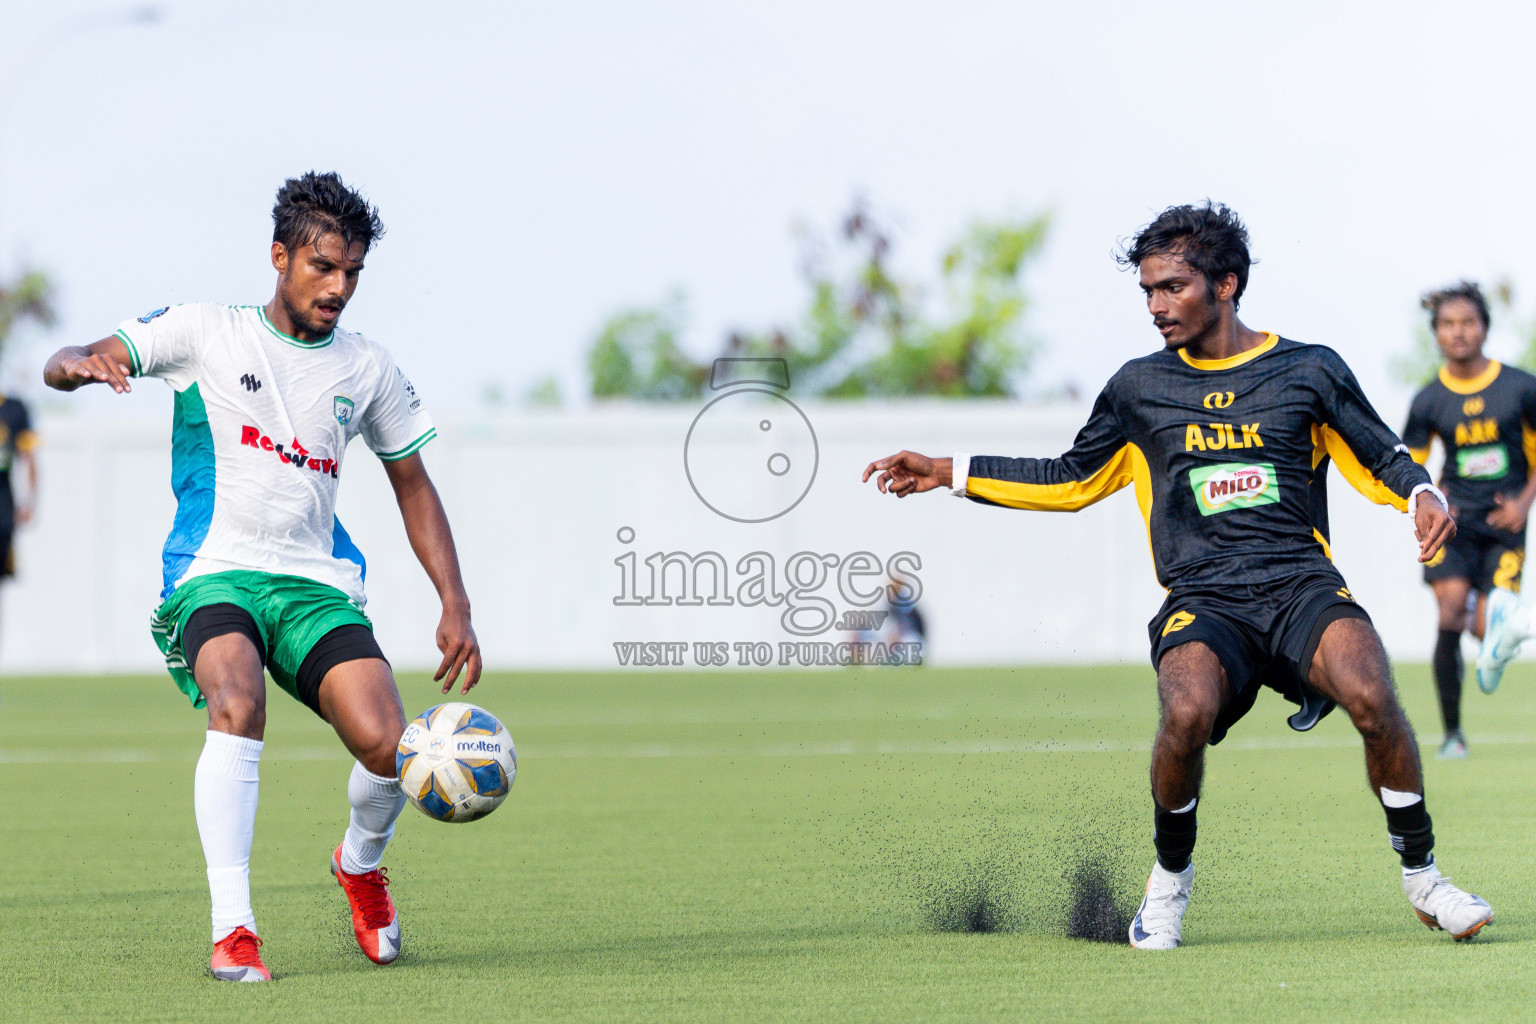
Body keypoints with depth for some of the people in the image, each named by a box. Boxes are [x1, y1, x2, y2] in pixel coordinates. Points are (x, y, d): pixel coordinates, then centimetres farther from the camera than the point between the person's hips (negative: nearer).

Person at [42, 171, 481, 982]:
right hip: (214, 574, -3)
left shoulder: (367, 369, 13)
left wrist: (455, 606, 11)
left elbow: (413, 487, 21)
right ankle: (232, 930, -31)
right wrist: (80, 364, -28)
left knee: (386, 744, -19)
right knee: (237, 706, -34)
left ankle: (361, 861, 17)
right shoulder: (206, 332, 3)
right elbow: (65, 366, -2)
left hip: (317, 581, 3)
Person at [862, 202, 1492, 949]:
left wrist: (1422, 495, -3)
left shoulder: (1308, 371, 10)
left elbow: (1379, 457, 19)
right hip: (1203, 601, 1)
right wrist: (949, 473, 22)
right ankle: (1170, 878, -4)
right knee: (1188, 711, -33)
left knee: (1370, 695, -32)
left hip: (1302, 584, -1)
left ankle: (1421, 874, -10)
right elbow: (1071, 482, 26)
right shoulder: (1139, 389, 15)